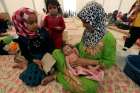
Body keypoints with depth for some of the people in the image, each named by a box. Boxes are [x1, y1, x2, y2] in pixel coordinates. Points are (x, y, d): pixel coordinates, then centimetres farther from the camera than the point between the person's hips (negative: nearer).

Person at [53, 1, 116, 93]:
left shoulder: (108, 38, -20)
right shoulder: (87, 31, -4)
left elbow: (109, 62, -14)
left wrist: (87, 62, -22)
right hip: (78, 63, 4)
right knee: (56, 52, -7)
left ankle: (57, 76, -13)